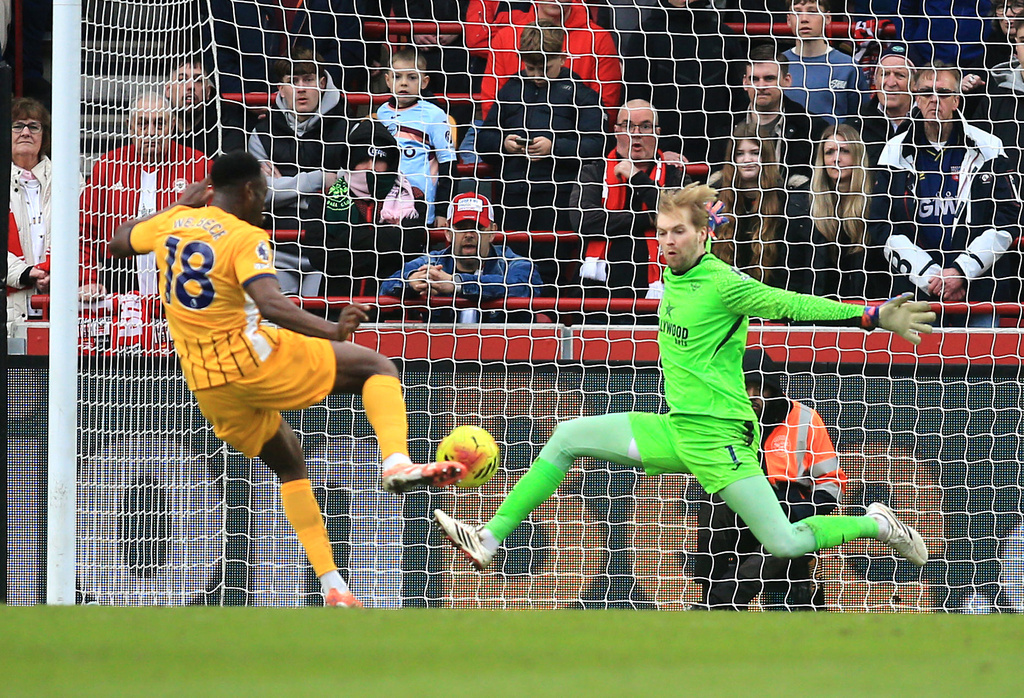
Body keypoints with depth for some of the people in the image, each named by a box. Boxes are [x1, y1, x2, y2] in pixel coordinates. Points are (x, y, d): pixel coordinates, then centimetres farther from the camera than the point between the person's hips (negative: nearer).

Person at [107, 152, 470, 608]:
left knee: (288, 464, 23)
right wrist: (332, 330, -33)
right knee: (377, 367, 4)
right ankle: (396, 462, -22)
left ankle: (332, 587, 16)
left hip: (205, 384, 7)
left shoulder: (172, 223, 7)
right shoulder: (246, 238, -12)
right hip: (252, 359, -7)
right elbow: (271, 305, -29)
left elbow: (119, 243, 29)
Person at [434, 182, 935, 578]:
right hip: (673, 432, 8)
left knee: (785, 545, -15)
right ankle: (489, 540, 3)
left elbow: (794, 305, -20)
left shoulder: (723, 285, -15)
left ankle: (874, 524, 12)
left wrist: (873, 318, -25)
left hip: (717, 437, -8)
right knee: (566, 438, 2)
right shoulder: (672, 276, 8)